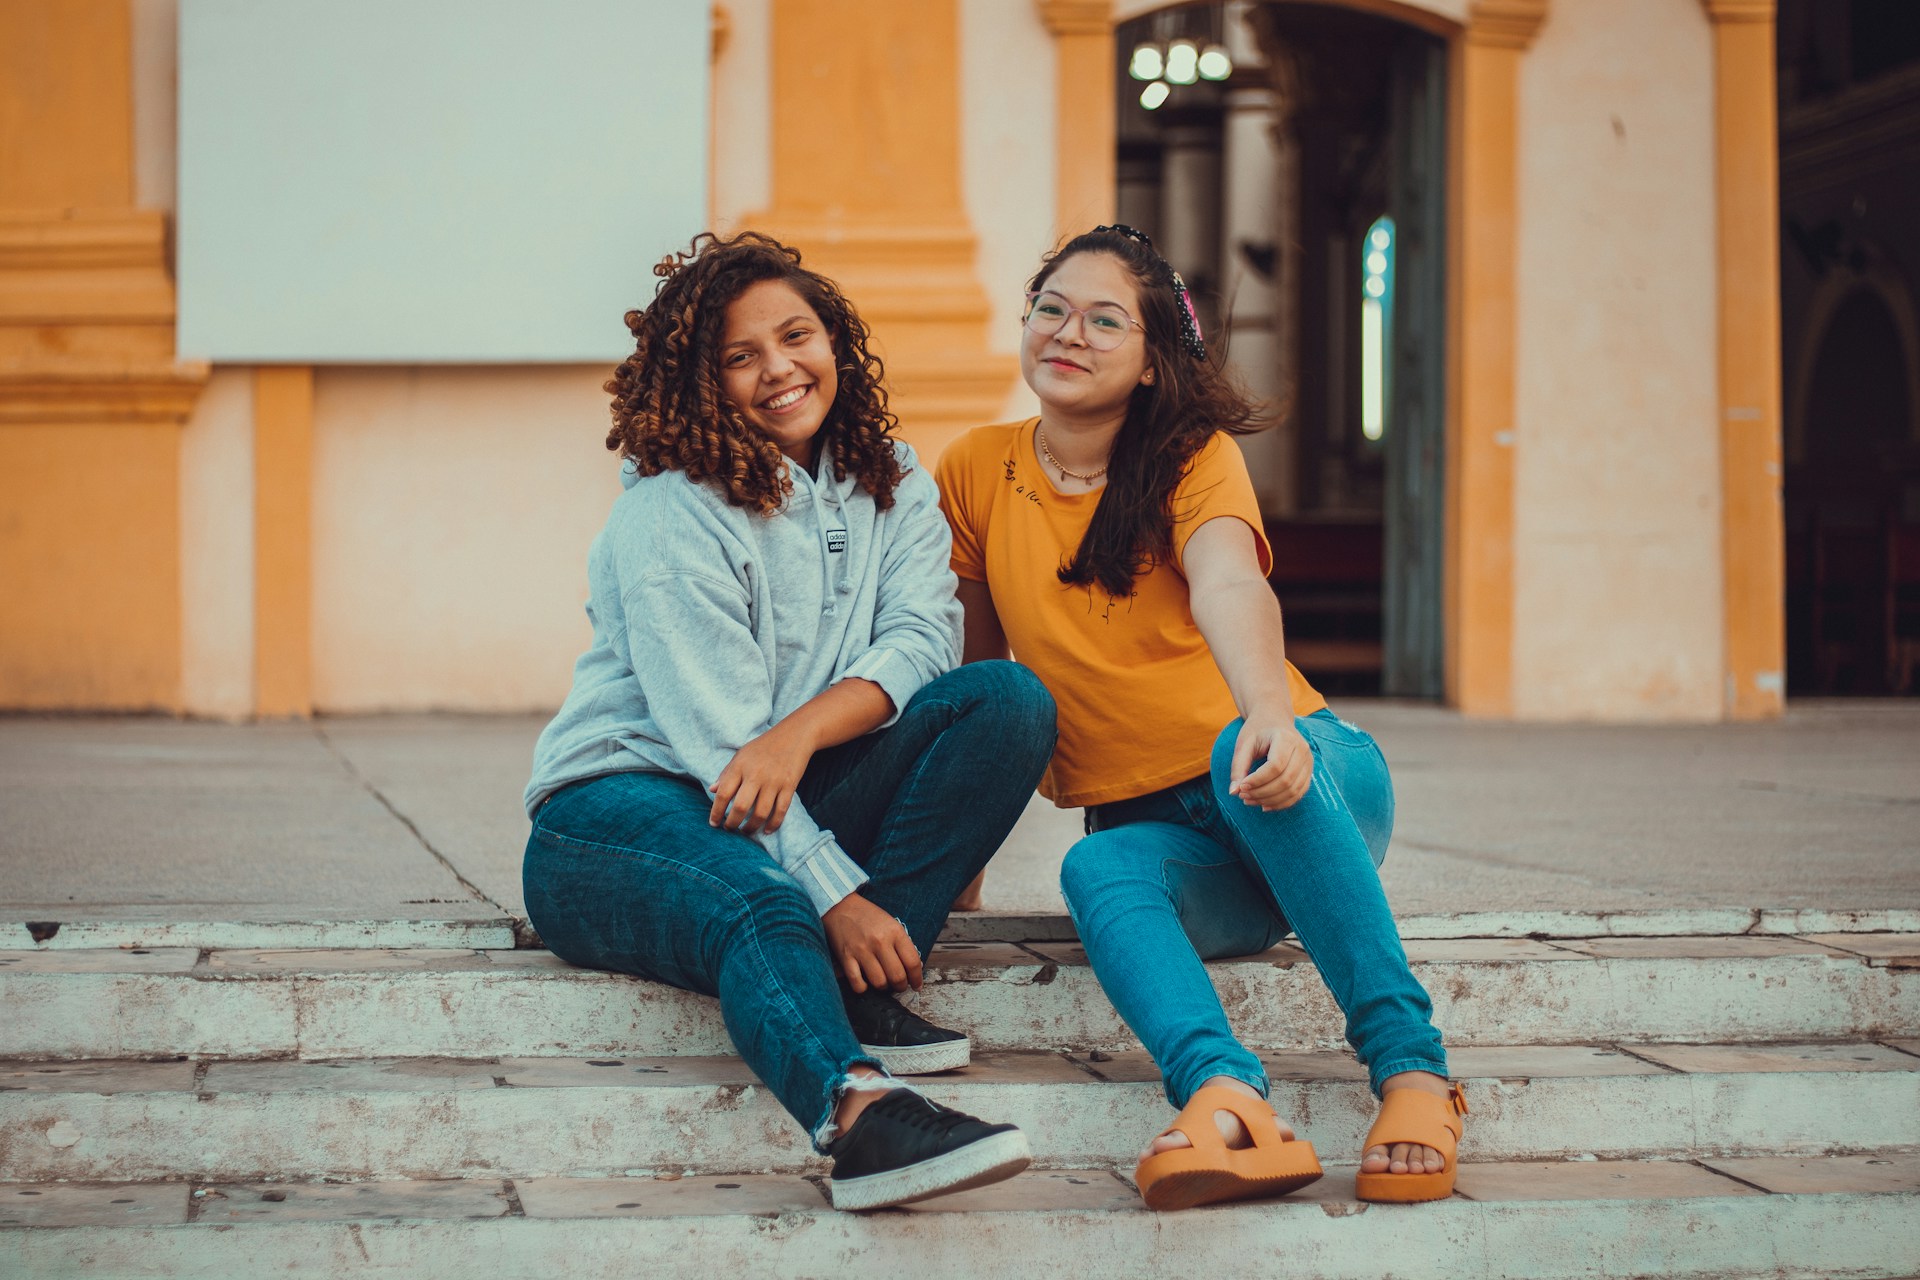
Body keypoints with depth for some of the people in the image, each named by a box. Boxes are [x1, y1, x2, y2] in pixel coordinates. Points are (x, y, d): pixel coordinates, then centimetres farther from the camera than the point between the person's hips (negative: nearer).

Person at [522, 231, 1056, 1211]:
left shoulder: (890, 484, 10)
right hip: (627, 797, -6)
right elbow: (714, 740, -19)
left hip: (801, 803, 6)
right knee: (766, 911, -40)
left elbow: (923, 635, -6)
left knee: (1009, 699, -15)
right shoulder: (670, 514, -11)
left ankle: (860, 993, -24)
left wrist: (800, 730, -27)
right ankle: (859, 1113, -70)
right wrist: (836, 893, -28)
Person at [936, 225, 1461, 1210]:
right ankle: (1228, 1100, -58)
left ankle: (1410, 1065, -40)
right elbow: (973, 667, 11)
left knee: (1243, 758, -37)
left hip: (1300, 778, -2)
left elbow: (1230, 588, -26)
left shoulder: (1194, 458, -4)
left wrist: (1270, 716, -46)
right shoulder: (977, 473, 5)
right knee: (1099, 873, -33)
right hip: (1152, 826, 2)